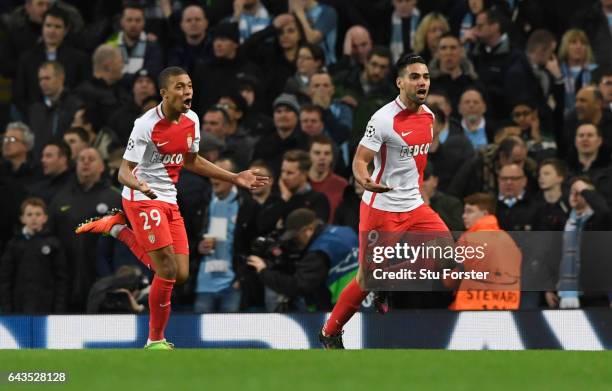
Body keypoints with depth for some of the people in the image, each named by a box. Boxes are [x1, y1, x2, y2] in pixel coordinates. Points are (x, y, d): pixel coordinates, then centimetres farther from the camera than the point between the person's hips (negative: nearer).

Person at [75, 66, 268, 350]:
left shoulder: (192, 120, 3)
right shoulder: (146, 125, -19)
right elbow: (124, 171, -18)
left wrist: (235, 178, 16)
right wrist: (138, 184, -41)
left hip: (169, 202, 7)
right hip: (142, 199, -7)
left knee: (180, 274, 5)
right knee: (168, 270, -16)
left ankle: (120, 228, 22)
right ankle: (156, 341, 0)